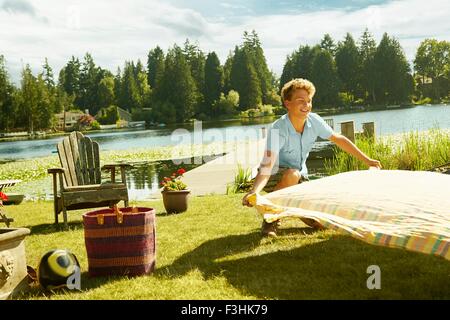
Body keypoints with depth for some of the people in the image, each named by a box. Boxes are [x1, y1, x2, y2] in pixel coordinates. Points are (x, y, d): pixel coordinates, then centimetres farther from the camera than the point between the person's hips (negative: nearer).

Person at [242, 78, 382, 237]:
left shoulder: (314, 121, -14)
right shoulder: (278, 129, -29)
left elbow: (338, 139, 1)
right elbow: (267, 165, -39)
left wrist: (366, 160, 5)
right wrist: (254, 191, -58)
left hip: (300, 176, 5)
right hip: (275, 176, -4)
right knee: (292, 175, -40)